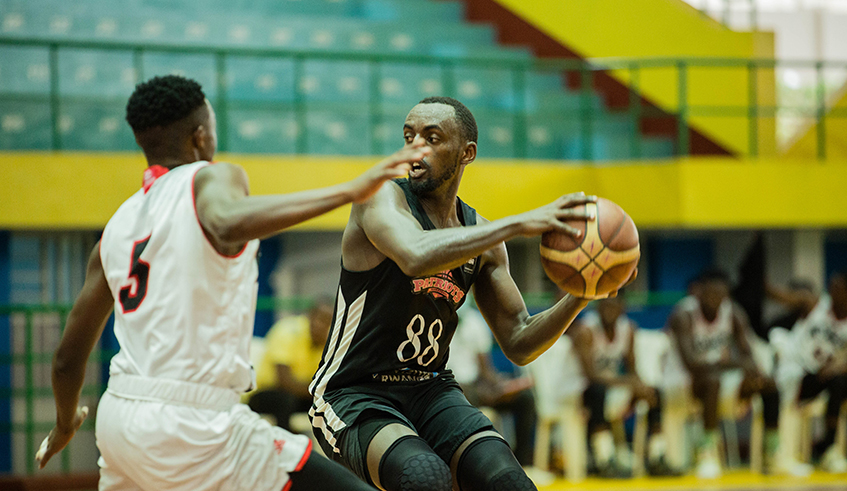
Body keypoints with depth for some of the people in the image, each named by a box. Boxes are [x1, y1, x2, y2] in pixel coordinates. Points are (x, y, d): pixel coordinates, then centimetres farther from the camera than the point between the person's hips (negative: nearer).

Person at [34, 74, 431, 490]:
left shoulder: (117, 226, 15)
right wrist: (350, 191, -31)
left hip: (117, 414, 7)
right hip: (191, 424, -7)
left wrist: (65, 426, 37)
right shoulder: (210, 178, -3)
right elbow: (228, 226, -30)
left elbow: (69, 356, 18)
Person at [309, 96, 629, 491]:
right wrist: (520, 223, -35)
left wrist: (580, 296, -9)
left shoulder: (480, 234, 6)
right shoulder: (383, 198, -12)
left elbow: (518, 344, 8)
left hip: (430, 390, 6)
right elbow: (415, 257, -36)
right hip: (352, 396, -6)